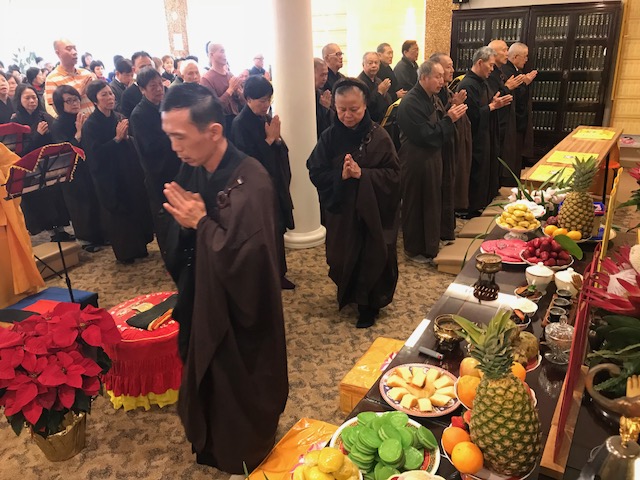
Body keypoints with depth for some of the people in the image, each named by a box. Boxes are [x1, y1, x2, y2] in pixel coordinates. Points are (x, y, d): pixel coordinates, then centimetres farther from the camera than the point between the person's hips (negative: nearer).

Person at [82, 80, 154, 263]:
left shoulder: (119, 117, 4)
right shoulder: (90, 125, -11)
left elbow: (133, 144, 9)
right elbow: (96, 155, -19)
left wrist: (126, 137, -13)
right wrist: (117, 138, -21)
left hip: (130, 172, 5)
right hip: (109, 178, -5)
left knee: (138, 207, 11)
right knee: (119, 214, 5)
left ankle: (139, 246, 29)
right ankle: (125, 252, 22)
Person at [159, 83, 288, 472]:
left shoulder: (251, 182, -26)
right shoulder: (192, 170, -1)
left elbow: (248, 256, -32)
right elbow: (181, 245, 7)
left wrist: (201, 222, -22)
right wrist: (184, 223, -15)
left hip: (239, 312, -7)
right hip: (202, 301, 7)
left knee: (241, 394, 14)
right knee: (207, 386, 24)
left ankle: (249, 460, 42)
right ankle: (214, 450, 50)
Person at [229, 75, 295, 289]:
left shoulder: (267, 118, 7)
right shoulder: (241, 123, -14)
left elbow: (282, 150, 7)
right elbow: (250, 159, -19)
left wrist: (277, 137, -12)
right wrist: (270, 139, -18)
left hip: (276, 183, 7)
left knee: (277, 229, 13)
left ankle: (278, 273, 27)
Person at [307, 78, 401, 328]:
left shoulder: (378, 136, -8)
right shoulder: (329, 137, -3)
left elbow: (393, 174, -10)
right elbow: (315, 173, -5)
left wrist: (362, 174, -24)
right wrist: (340, 175, -23)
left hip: (374, 212, -2)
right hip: (341, 212, 2)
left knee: (373, 258, 4)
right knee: (344, 257, 12)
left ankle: (369, 304, 25)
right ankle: (348, 294, 39)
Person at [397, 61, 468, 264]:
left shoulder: (433, 98, 9)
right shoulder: (410, 103, -19)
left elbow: (441, 129, 12)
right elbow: (425, 135, -23)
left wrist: (453, 113, -2)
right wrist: (449, 119, -22)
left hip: (433, 158, 9)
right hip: (416, 162, -9)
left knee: (433, 203, 17)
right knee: (415, 206, 4)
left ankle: (430, 245, 32)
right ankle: (414, 250, 20)